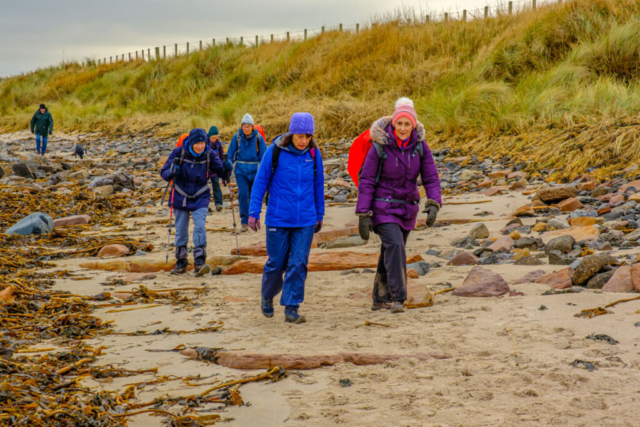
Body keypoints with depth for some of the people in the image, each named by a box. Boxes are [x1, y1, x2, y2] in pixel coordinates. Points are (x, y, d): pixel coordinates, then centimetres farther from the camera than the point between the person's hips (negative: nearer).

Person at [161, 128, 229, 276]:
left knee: (200, 227, -17)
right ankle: (181, 263, 23)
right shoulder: (178, 153, -12)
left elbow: (222, 173, -2)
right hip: (180, 197, 1)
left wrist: (226, 169, -25)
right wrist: (171, 172, -32)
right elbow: (164, 173, -9)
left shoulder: (210, 155, -10)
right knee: (181, 231, 8)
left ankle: (199, 262, -19)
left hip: (200, 198, -1)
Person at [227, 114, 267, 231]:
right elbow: (230, 155, 5)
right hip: (241, 170, 0)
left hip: (255, 171, 0)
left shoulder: (258, 137, -4)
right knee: (243, 194, -13)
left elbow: (264, 155, 1)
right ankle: (244, 221, -7)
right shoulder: (237, 137, -3)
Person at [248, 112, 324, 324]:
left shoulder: (313, 154, 1)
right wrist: (253, 212, -5)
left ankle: (291, 309, 5)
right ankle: (268, 296, 34)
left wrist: (319, 215, 17)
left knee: (299, 264, -3)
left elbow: (318, 185, 12)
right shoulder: (275, 151, -8)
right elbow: (260, 182, -3)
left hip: (305, 221, 2)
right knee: (276, 263, 6)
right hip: (278, 219, -2)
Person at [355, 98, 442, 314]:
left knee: (390, 253, 13)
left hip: (407, 208, 4)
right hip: (383, 207, -4)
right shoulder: (380, 147, -14)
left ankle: (380, 299, 28)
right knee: (395, 247, -22)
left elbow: (431, 177, -4)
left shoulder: (420, 146, -4)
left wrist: (433, 204, -20)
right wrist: (363, 215, -14)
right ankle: (398, 298, -22)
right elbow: (366, 182, -10)